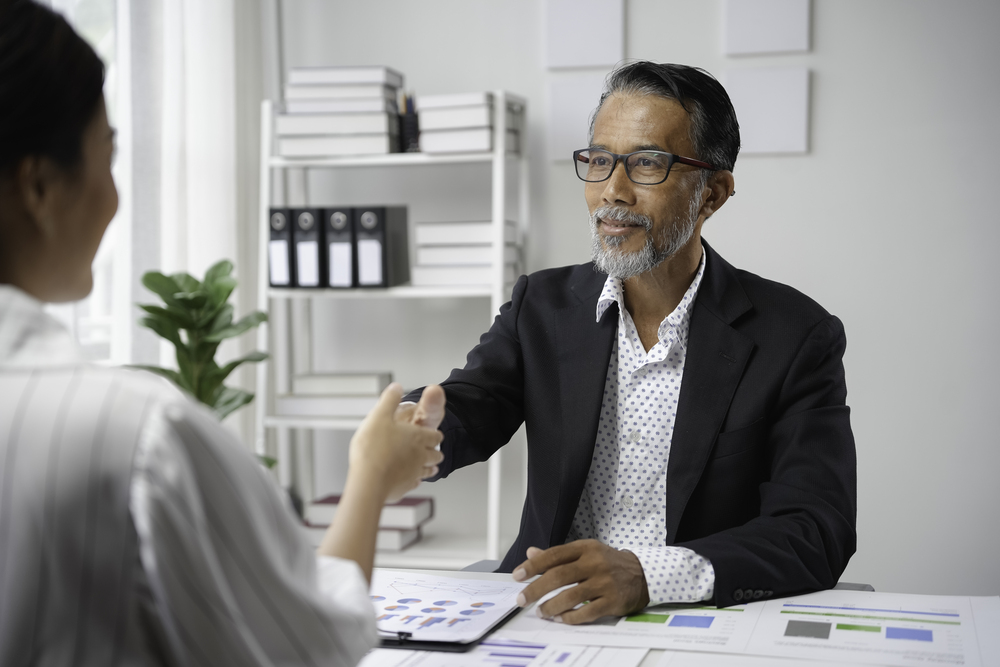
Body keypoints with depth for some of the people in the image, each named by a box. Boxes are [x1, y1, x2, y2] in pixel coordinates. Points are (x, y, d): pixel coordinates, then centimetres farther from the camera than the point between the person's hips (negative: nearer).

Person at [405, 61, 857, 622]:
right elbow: (463, 411, -6)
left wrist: (645, 575, -32)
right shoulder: (544, 305, 7)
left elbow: (819, 535, -16)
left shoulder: (798, 338, -7)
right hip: (549, 621, 4)